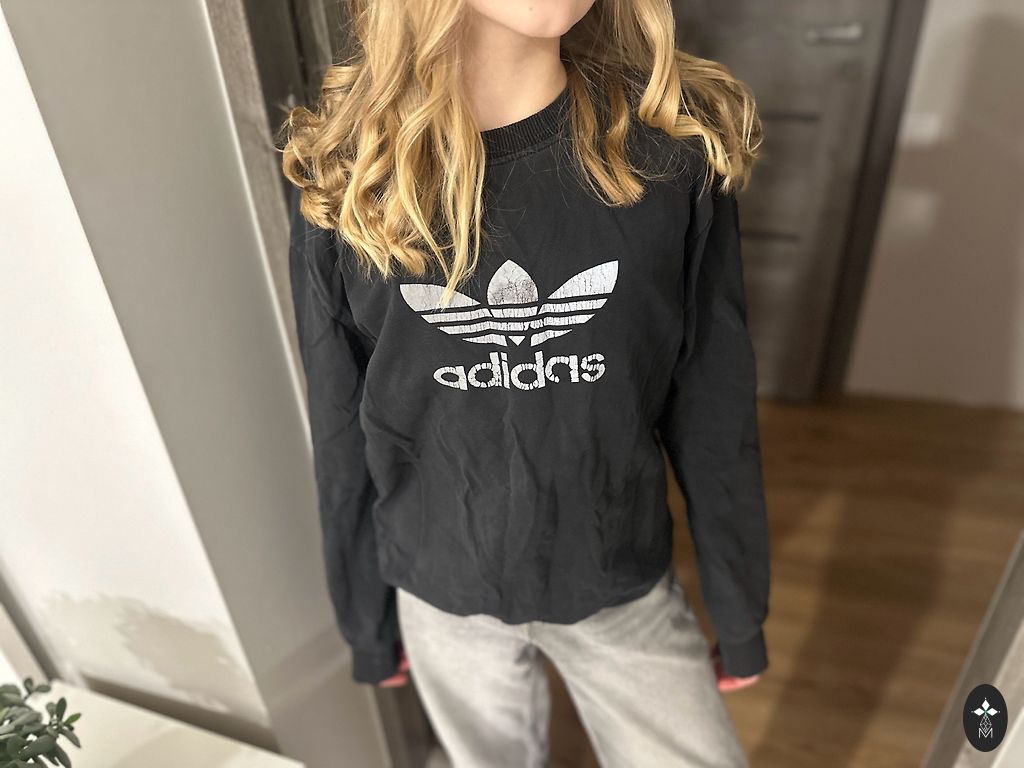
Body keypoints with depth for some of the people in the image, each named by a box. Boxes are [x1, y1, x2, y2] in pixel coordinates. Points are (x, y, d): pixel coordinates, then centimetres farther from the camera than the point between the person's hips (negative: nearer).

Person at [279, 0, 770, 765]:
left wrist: (740, 613, 3)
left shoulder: (674, 151, -16)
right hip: (443, 592, 1)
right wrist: (367, 620, 6)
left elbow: (715, 411, -8)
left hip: (624, 585, 0)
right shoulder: (344, 176, -15)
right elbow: (342, 435, -5)